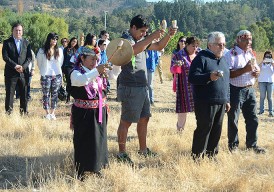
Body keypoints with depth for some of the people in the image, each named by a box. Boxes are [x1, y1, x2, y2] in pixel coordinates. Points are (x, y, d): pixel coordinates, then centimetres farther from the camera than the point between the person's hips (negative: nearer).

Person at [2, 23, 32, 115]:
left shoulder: (26, 42, 10)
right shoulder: (7, 42, 3)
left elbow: (29, 57, 5)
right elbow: (5, 57, -6)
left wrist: (23, 66, -11)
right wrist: (15, 66, -16)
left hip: (23, 72, 2)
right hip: (11, 73, -2)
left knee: (24, 94, 5)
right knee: (9, 94, -1)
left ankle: (24, 112, 13)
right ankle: (8, 112, 4)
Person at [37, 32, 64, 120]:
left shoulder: (59, 50, 5)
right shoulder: (42, 51, -4)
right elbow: (39, 63, 7)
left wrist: (57, 70, 13)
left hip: (57, 76, 2)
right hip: (46, 76, -2)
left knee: (55, 95, 4)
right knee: (46, 95, 1)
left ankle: (52, 113, 11)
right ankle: (47, 113, 8)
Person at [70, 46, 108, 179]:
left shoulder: (97, 73, 10)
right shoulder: (76, 73, -11)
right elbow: (81, 80, -33)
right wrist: (96, 71, -45)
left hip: (99, 112, 7)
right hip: (84, 113, -7)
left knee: (99, 139, 14)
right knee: (84, 141, 0)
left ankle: (96, 167, 29)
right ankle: (81, 171, 11)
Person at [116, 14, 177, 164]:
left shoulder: (141, 40, 15)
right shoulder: (126, 39, -11)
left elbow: (159, 47, 22)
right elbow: (133, 50, -34)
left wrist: (169, 35, 5)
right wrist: (152, 37, -35)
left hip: (142, 87, 9)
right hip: (130, 88, -9)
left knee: (144, 118, 15)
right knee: (126, 121, -2)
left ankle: (143, 149, 27)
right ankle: (122, 153, 5)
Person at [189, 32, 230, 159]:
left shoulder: (223, 60, 18)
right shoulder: (202, 58, -7)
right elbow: (192, 78, -16)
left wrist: (227, 100, 22)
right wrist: (209, 77, -30)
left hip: (221, 102, 7)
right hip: (206, 102, -7)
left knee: (217, 129, 9)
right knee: (204, 129, -6)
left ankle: (211, 154, 20)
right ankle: (197, 156, 3)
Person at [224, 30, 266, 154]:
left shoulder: (251, 53, 13)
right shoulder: (231, 54, -11)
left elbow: (256, 68, 23)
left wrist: (257, 72, -1)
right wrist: (245, 70, -26)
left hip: (250, 89, 7)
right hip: (235, 91, -7)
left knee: (252, 119, 10)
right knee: (233, 119, 4)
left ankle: (252, 144, 22)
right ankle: (233, 145, 16)